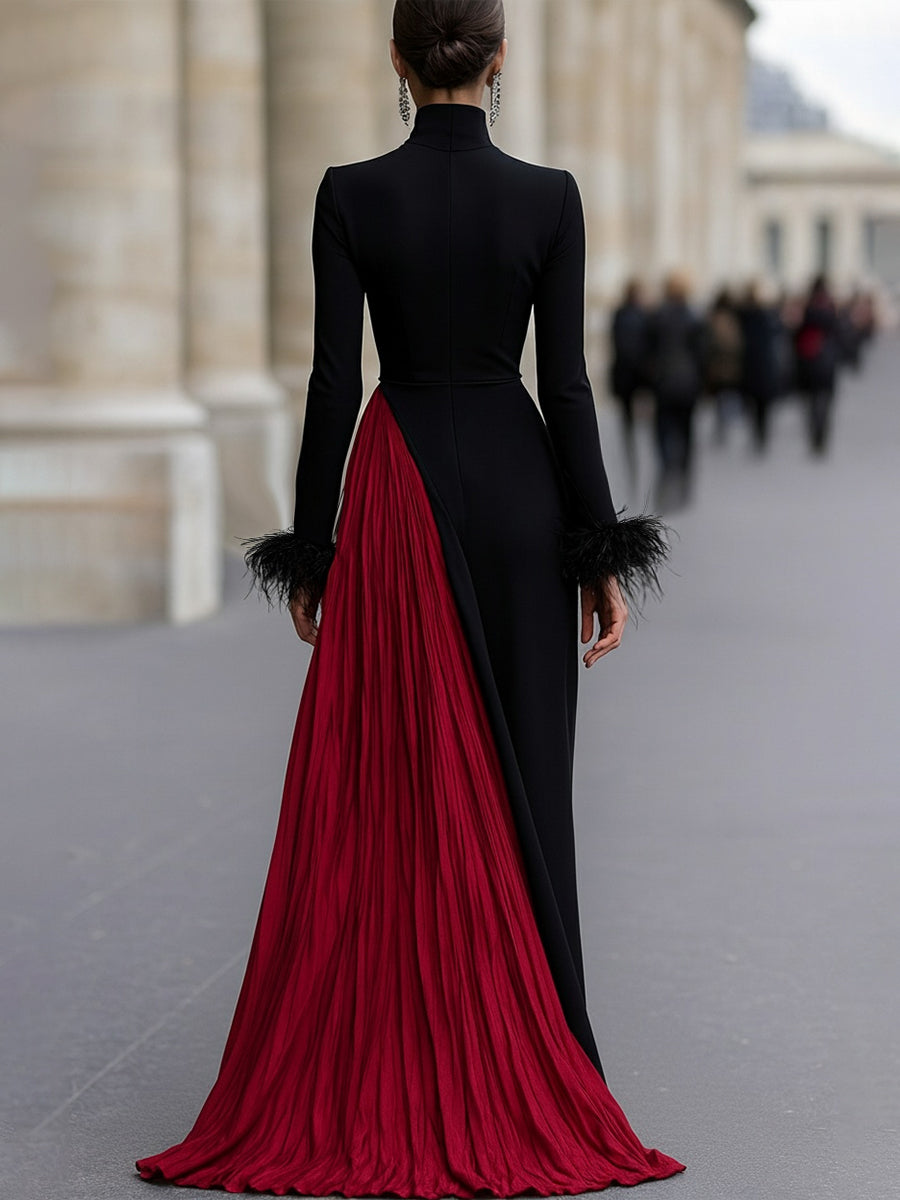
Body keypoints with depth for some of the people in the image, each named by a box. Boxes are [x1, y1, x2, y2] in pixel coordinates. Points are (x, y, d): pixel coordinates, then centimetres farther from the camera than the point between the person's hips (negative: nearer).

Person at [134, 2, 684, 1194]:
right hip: (517, 483, 0)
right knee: (522, 779, 6)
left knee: (388, 791, 4)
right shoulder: (548, 197, -5)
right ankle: (537, 1067, 9)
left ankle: (394, 1080, 5)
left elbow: (334, 380, -6)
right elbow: (567, 381, -5)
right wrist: (601, 556, 0)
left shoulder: (351, 195, -6)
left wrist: (310, 549, 2)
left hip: (399, 487, 0)